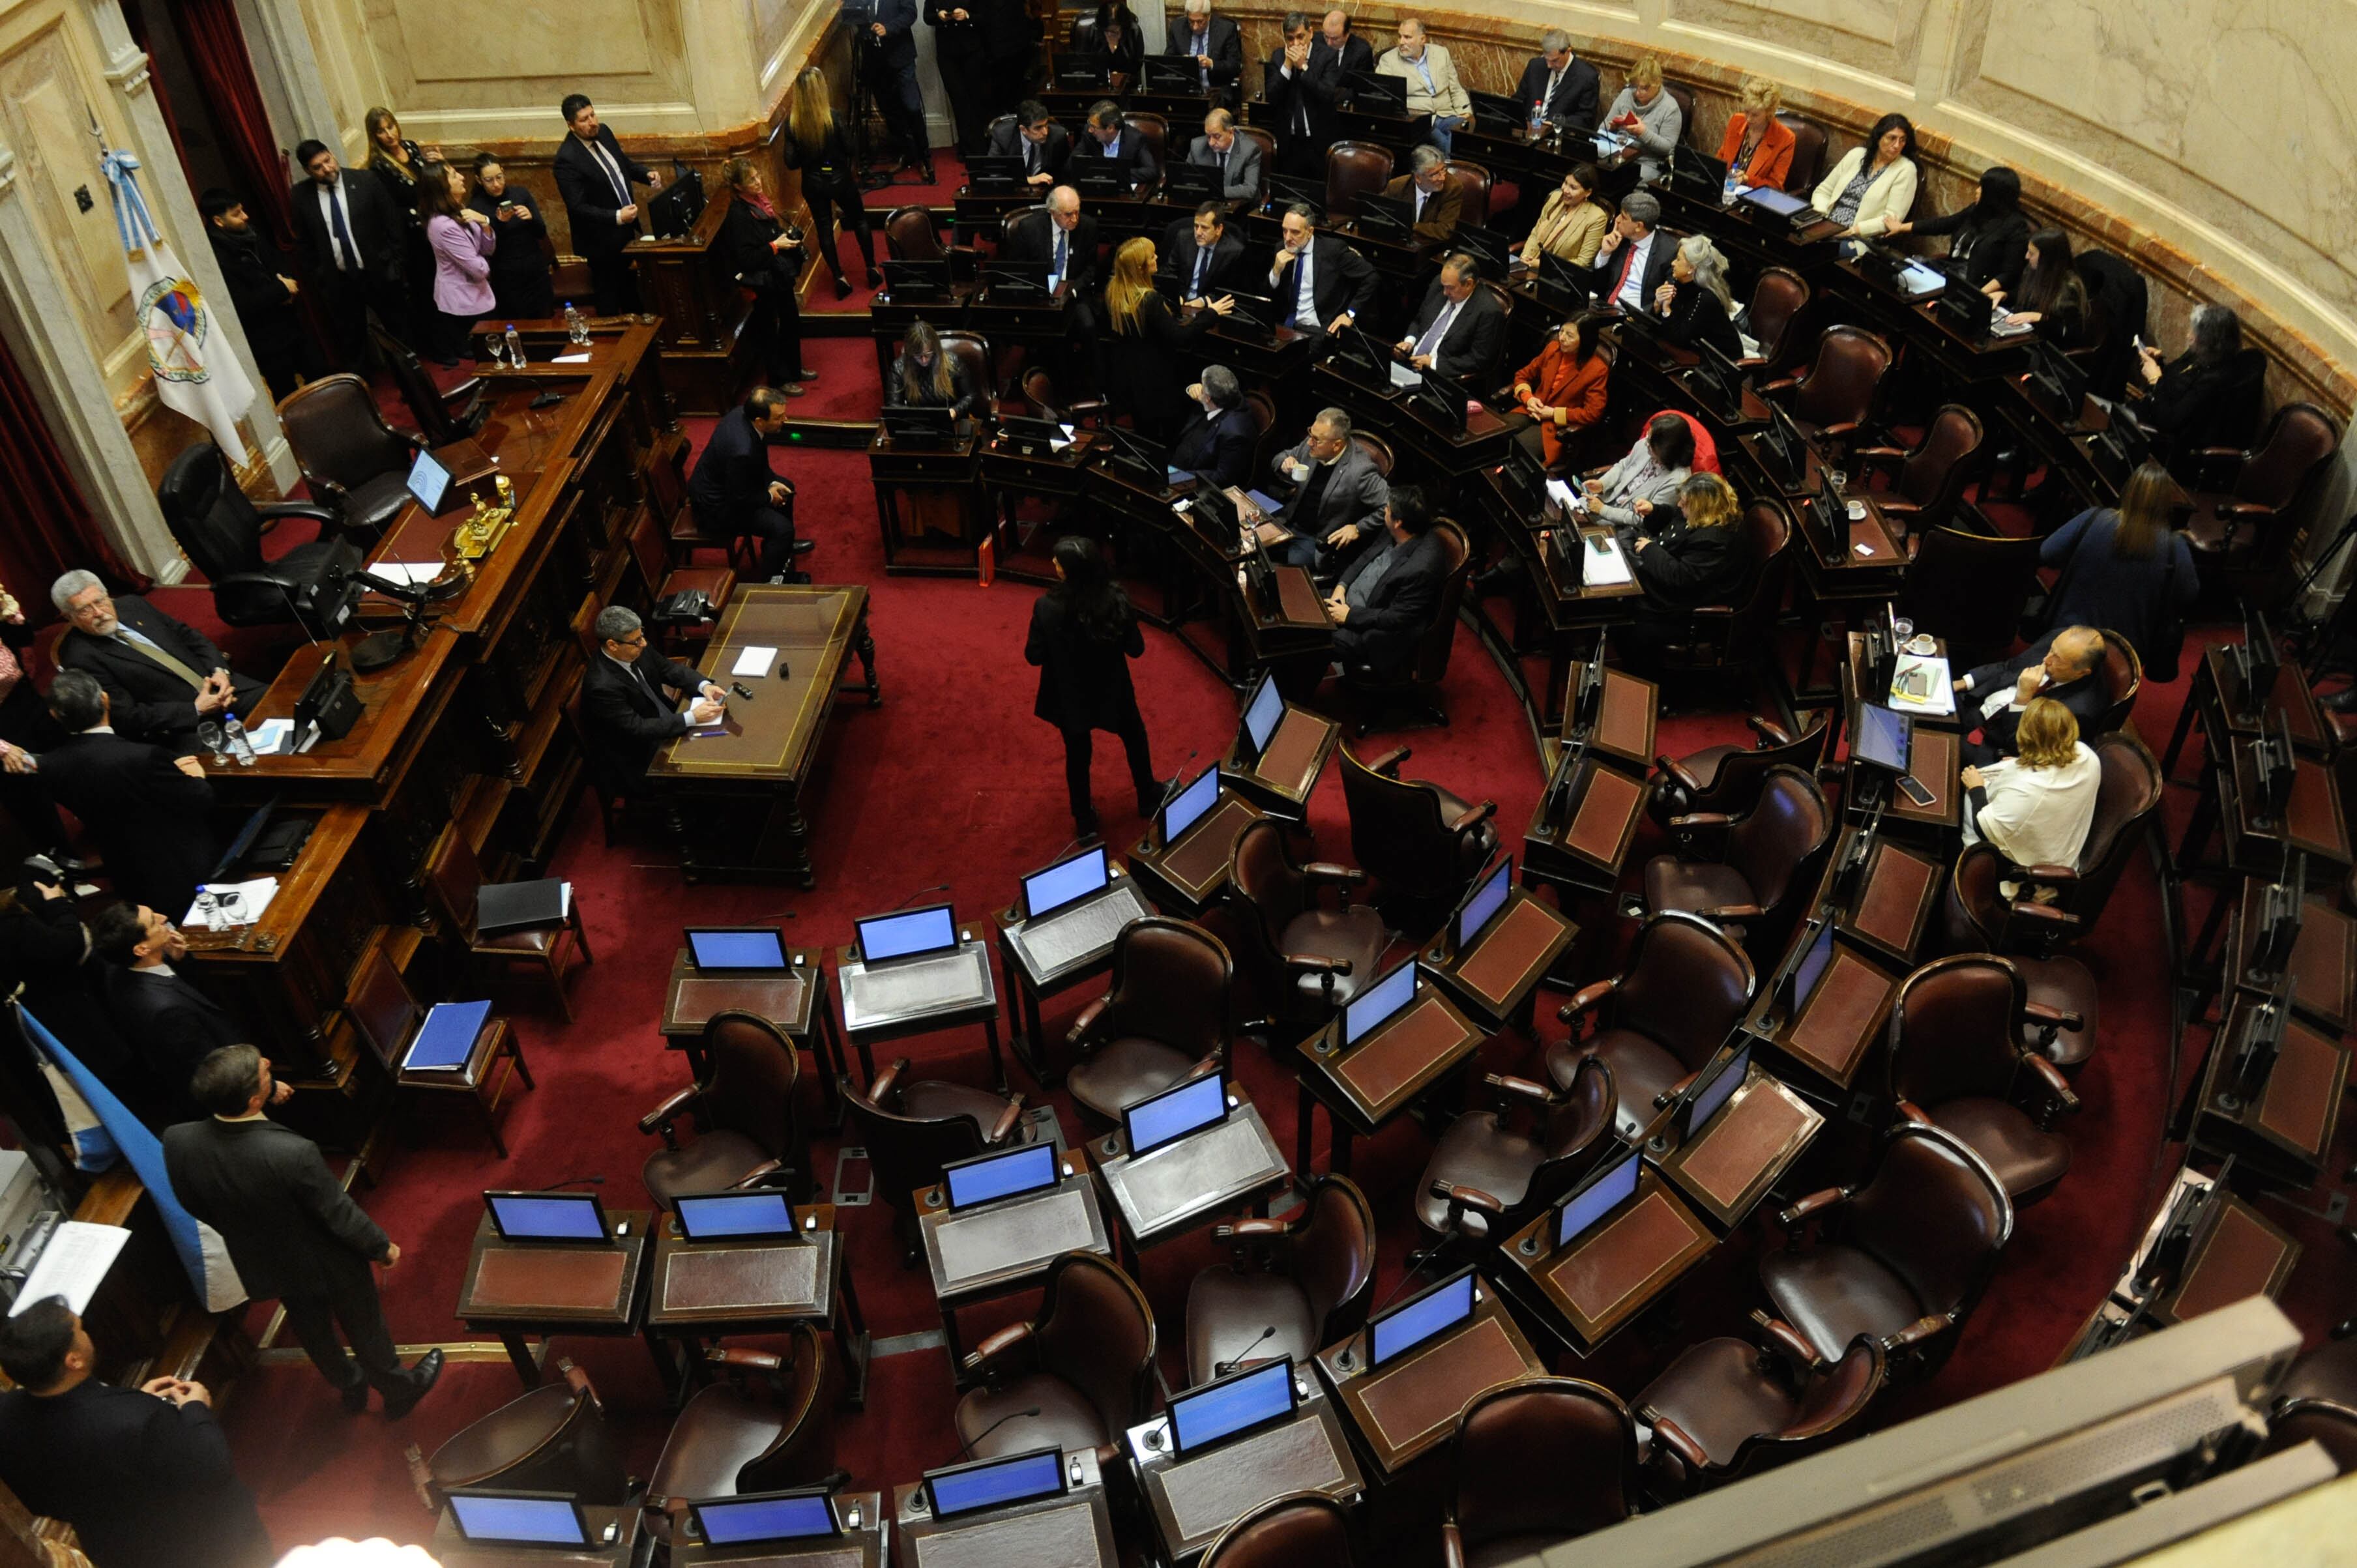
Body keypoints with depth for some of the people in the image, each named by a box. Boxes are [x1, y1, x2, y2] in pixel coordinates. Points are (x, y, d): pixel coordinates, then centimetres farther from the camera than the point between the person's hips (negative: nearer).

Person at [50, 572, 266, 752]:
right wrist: (197, 709, -17)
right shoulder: (80, 658, -10)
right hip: (180, 724, -7)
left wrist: (220, 670, -4)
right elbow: (127, 718, -13)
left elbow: (190, 636, 15)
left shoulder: (132, 605, 8)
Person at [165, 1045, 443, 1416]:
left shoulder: (177, 1142, -27)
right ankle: (399, 1390, 49)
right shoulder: (294, 1153, -42)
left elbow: (194, 1205, -5)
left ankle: (351, 1387, 56)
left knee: (312, 1330, 31)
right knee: (364, 1328, 24)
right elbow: (340, 1213, -25)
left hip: (264, 1264, 5)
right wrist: (382, 1248, -5)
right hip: (329, 1264, -4)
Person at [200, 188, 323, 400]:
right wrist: (281, 289, -19)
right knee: (288, 394, 7)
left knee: (319, 373, 19)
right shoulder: (215, 258, -23)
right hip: (266, 339, -7)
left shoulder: (249, 232, 1)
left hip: (291, 321, 7)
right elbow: (242, 305, -28)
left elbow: (279, 257, 15)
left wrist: (287, 279, -8)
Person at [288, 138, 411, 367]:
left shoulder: (366, 182, -9)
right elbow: (303, 241, 6)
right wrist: (318, 276, 4)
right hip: (338, 281, 1)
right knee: (350, 340, 14)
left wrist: (396, 262, -5)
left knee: (400, 331, 14)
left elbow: (393, 222, -4)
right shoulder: (300, 197, -4)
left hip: (379, 273, -1)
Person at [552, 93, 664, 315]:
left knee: (630, 288, 25)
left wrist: (647, 174, -5)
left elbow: (624, 163, 15)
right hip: (602, 239, -8)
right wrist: (617, 217, -33)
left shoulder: (603, 132, -3)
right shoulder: (567, 159, -25)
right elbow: (578, 208, -25)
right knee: (609, 300, 9)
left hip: (626, 230, 8)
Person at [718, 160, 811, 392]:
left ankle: (793, 370, 40)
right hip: (763, 282, -9)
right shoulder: (738, 215, -24)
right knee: (768, 331, 8)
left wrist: (788, 239, 4)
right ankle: (780, 380, 22)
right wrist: (775, 247, -23)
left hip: (779, 275, 9)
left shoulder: (757, 201, 2)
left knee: (792, 323, 21)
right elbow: (746, 258, -24)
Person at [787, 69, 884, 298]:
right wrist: (853, 169, 5)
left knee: (824, 229, 15)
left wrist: (809, 157, 9)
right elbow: (850, 149, -15)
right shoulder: (832, 117, -20)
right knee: (860, 221, 18)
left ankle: (840, 279, 16)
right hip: (839, 178, -2)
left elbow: (791, 162, -9)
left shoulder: (792, 122, -12)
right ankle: (872, 270, 24)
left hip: (812, 183, 2)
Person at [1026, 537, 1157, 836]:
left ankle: (1085, 822, 40)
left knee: (1078, 755, 23)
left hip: (1070, 696, -1)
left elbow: (1034, 656, -16)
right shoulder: (1116, 599, -24)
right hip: (1111, 691, 1)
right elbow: (1135, 648, -12)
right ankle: (1148, 799, 50)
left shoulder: (1047, 607, -28)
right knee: (1134, 738, 30)